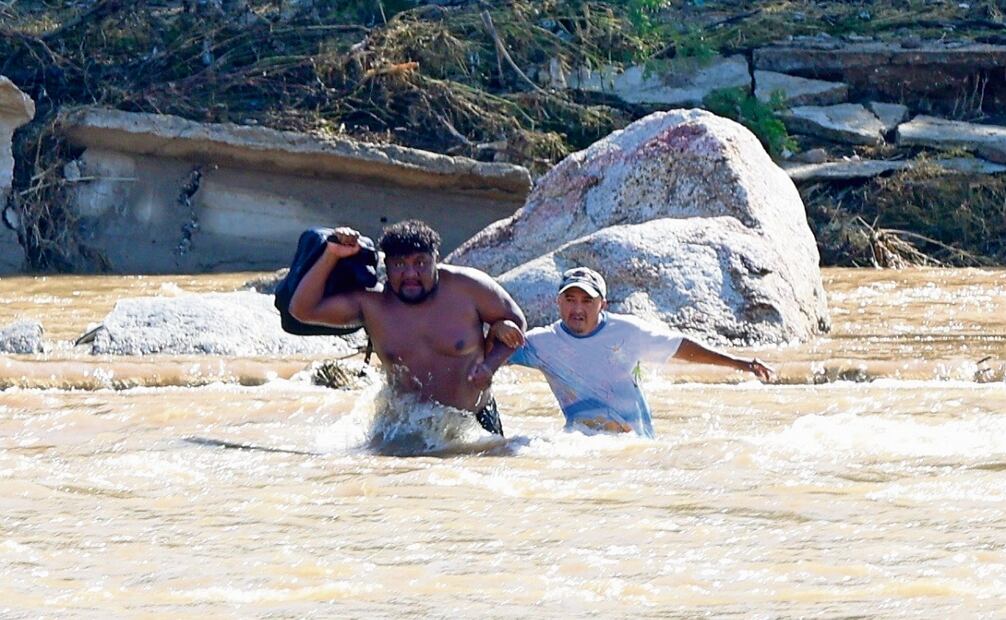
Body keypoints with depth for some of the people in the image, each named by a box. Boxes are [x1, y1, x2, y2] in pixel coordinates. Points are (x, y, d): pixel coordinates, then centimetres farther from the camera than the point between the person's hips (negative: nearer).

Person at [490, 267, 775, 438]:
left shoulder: (626, 331, 1)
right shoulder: (545, 343, -1)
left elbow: (679, 347, 11)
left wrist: (733, 362, 10)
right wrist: (498, 329, -25)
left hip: (637, 438, 1)